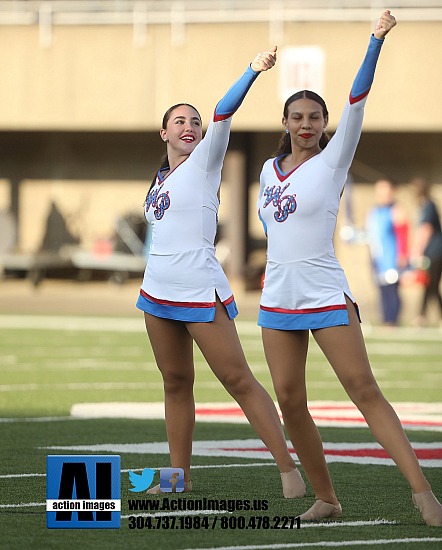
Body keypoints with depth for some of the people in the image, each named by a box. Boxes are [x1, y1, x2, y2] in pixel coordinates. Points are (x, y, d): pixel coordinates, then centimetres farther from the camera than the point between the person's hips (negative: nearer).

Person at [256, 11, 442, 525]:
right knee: (289, 401, 1)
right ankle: (325, 498, 12)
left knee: (363, 388, -13)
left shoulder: (332, 161, -4)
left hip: (327, 297, -5)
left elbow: (356, 102, -15)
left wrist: (376, 42, -24)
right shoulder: (269, 168, 11)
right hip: (277, 299, 5)